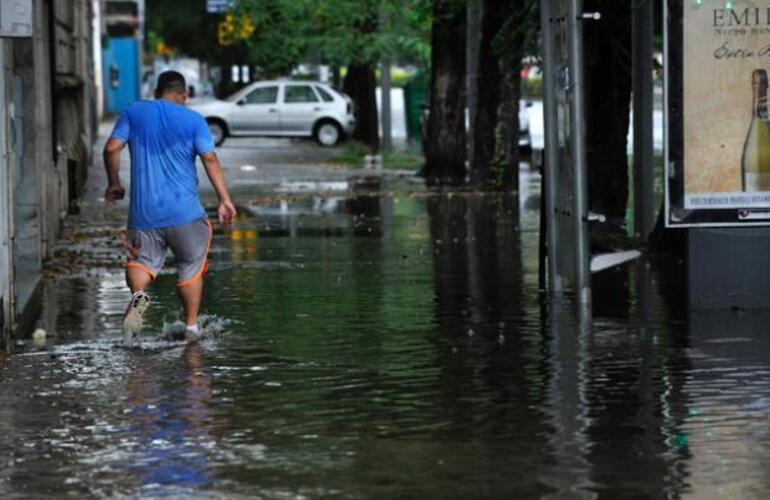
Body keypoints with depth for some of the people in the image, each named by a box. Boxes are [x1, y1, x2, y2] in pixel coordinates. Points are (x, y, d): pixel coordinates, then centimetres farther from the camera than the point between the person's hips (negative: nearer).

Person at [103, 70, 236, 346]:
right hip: (184, 210, -1)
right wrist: (225, 200, -5)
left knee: (142, 260, 11)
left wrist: (114, 184, 13)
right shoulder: (193, 120, 1)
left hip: (143, 211, 1)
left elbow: (112, 148, 0)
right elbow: (210, 159, -7)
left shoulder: (134, 112, 6)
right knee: (191, 267, 14)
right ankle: (191, 325, 17)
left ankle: (138, 296, -21)